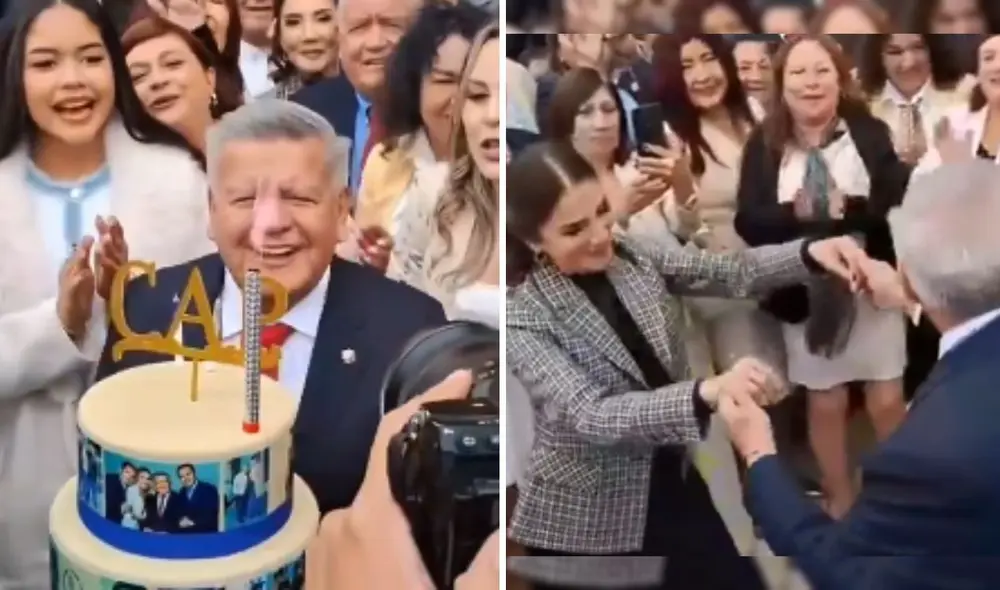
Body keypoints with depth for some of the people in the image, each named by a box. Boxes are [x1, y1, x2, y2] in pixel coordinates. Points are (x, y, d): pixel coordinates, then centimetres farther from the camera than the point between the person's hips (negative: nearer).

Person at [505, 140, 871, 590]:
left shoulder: (630, 257, -2)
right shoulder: (522, 317, -20)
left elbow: (729, 273, -5)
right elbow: (590, 417, -30)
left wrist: (809, 254, -25)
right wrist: (706, 393, -43)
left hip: (673, 484, 5)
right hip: (587, 521, -5)